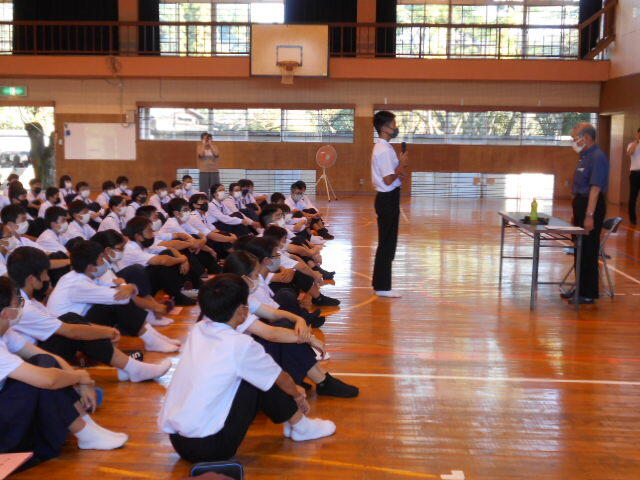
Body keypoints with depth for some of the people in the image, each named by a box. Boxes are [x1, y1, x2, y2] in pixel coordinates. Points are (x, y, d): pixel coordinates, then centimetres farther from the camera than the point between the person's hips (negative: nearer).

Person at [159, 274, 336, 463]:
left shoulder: (198, 329, 2)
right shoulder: (240, 345, -14)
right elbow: (281, 379, 5)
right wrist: (299, 396, 24)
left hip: (176, 440, 7)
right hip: (209, 447, -7)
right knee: (264, 379, 0)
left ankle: (292, 421, 24)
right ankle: (301, 427, 19)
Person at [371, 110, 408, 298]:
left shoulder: (382, 147, 15)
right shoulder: (384, 150, -18)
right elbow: (388, 180, -22)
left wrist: (400, 171, 4)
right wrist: (401, 164, -11)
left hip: (387, 198, 11)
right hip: (388, 199, -11)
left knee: (386, 243, 16)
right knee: (387, 244, -4)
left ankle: (379, 283, 24)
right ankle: (382, 287, 3)